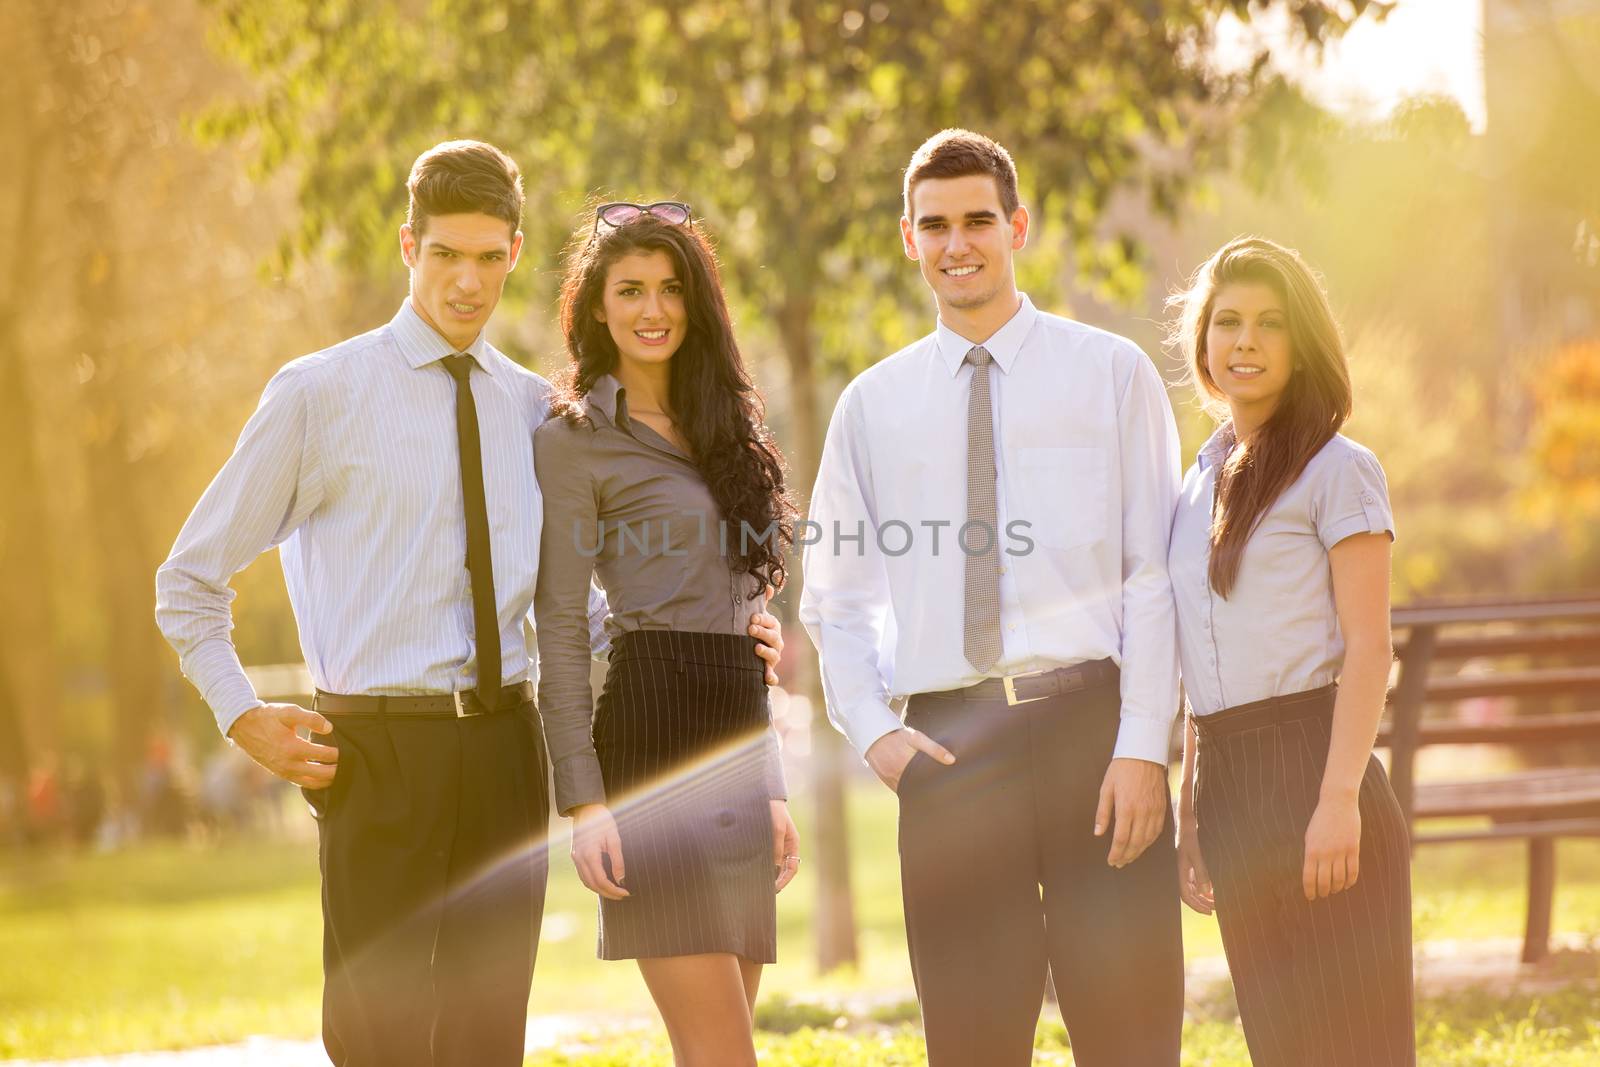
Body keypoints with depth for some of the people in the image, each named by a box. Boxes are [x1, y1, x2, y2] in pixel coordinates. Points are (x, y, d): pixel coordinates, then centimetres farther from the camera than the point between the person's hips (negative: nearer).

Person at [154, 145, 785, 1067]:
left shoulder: (535, 409, 11)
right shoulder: (319, 395, -1)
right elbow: (190, 580, 5)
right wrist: (247, 720, -4)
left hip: (506, 746, 4)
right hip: (378, 750, -4)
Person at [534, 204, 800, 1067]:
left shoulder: (719, 429, 20)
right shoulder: (574, 441, -1)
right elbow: (558, 631, -6)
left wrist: (770, 789, 17)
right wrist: (583, 802, -15)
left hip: (736, 735, 7)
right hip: (652, 727, -7)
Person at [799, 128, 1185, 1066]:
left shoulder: (1112, 373, 5)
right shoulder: (874, 404, 13)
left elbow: (1153, 574, -1)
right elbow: (838, 597, 16)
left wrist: (1143, 747, -10)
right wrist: (873, 731, -1)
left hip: (1091, 722, -2)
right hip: (946, 740, 2)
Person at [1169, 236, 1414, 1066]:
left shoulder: (1336, 470, -3)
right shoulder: (1201, 483, 16)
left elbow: (1367, 648, -10)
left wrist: (1340, 799, -19)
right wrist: (1188, 813, 14)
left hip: (1312, 768, -6)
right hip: (1228, 782, 7)